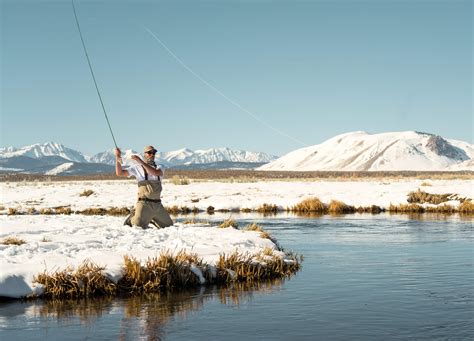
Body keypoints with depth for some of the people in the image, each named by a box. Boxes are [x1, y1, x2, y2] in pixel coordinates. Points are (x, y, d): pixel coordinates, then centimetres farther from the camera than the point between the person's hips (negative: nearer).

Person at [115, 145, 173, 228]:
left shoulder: (159, 167, 8)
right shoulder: (137, 167, 1)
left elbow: (156, 173, -17)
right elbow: (119, 173, -6)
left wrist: (141, 161, -25)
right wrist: (117, 157, -18)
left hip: (157, 204, 4)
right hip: (144, 203, -4)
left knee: (168, 225, 11)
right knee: (138, 226, -20)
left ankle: (150, 219, 33)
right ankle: (131, 219, 15)